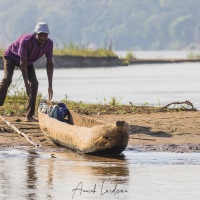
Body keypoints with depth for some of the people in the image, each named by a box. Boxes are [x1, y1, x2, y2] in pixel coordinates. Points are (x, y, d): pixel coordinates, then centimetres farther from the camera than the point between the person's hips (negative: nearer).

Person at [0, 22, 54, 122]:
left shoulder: (49, 44, -23)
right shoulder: (26, 41, -39)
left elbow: (49, 64, -14)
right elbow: (22, 63, -38)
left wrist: (50, 86, -17)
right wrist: (26, 85, -40)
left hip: (28, 61, 5)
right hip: (12, 56, -5)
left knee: (34, 83, -10)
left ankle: (29, 116, -6)